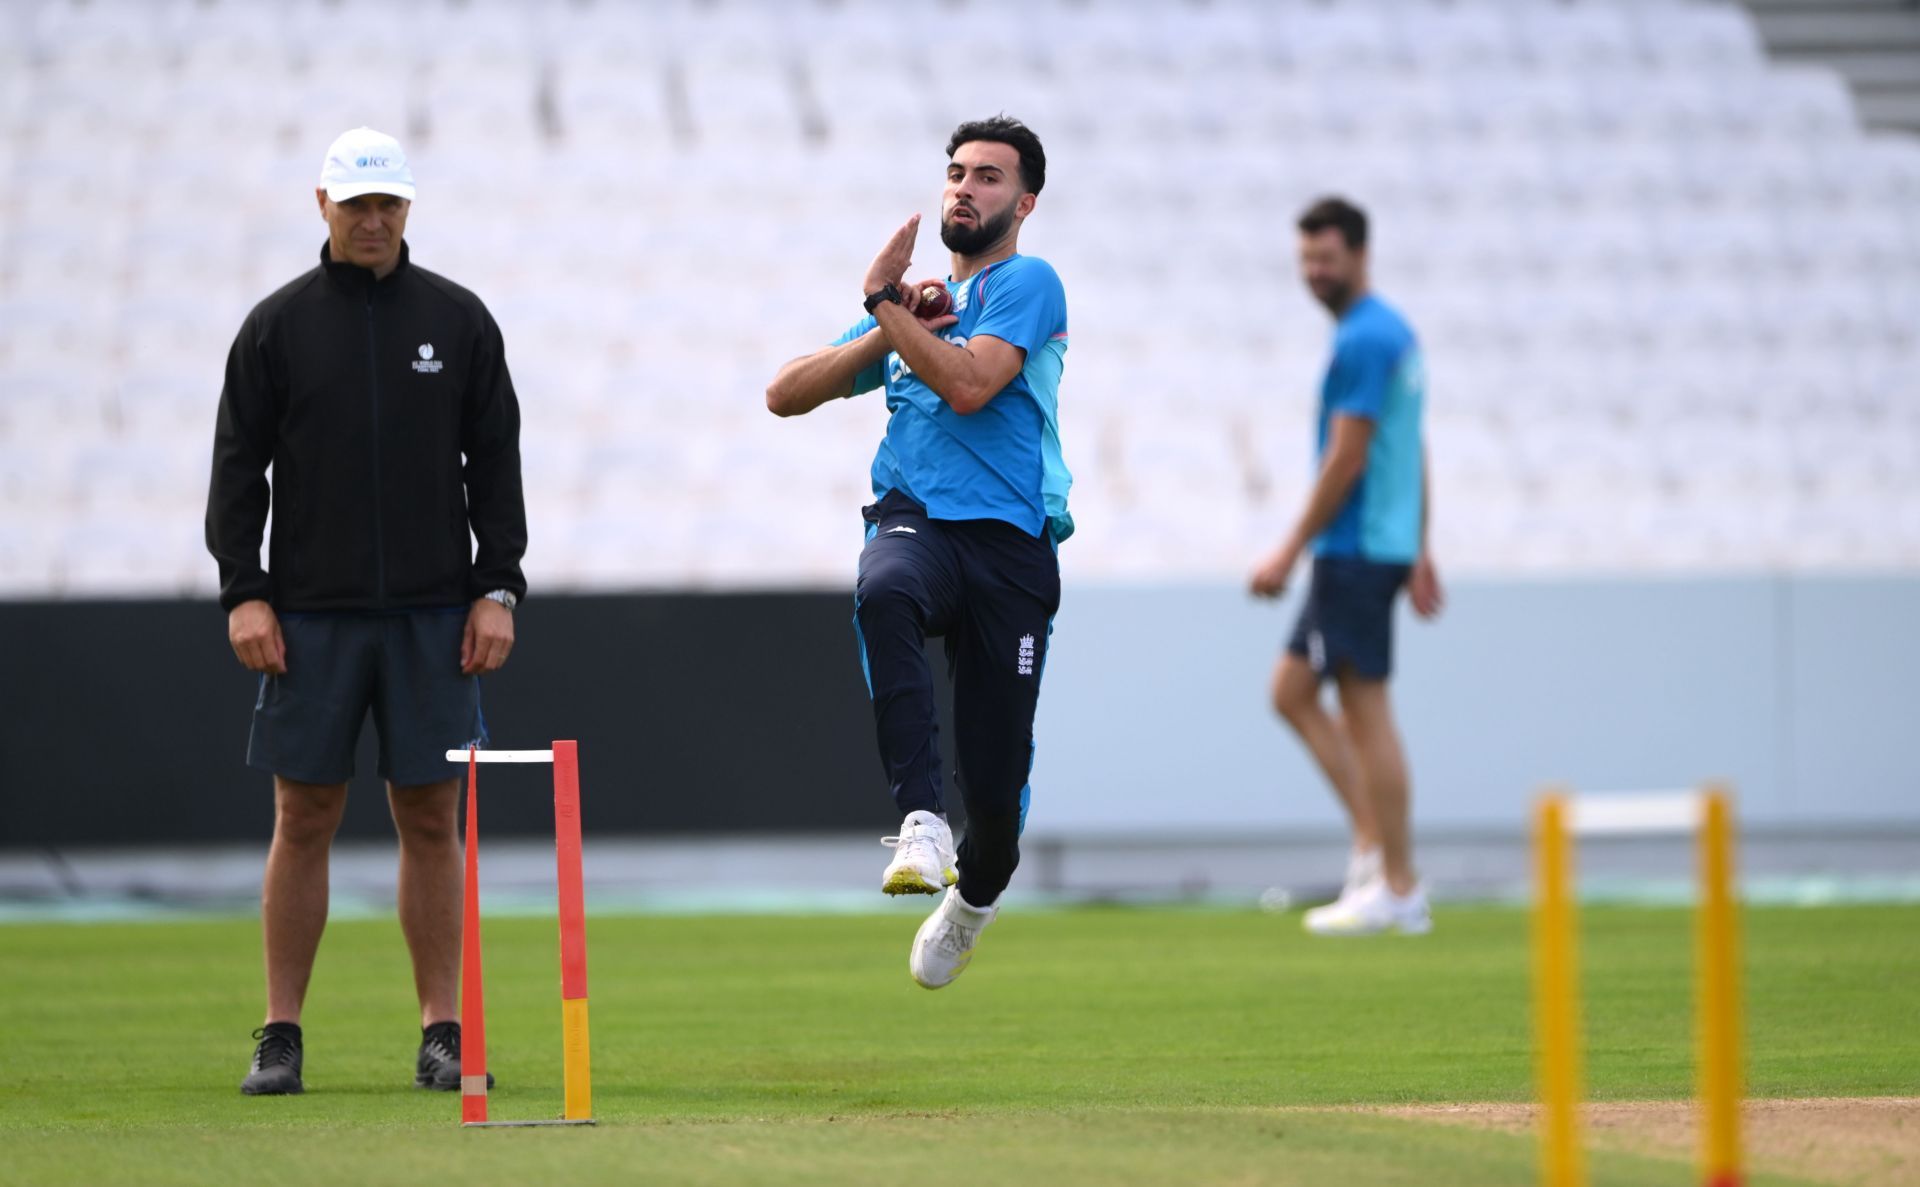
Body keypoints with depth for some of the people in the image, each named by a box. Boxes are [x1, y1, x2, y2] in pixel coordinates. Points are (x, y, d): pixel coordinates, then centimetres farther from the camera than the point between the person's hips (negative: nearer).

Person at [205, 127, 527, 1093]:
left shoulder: (458, 320, 6)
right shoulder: (277, 325, 4)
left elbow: (495, 460, 7)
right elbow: (238, 467, 3)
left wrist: (496, 588, 0)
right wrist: (243, 592, -6)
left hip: (433, 613, 1)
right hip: (310, 614, -1)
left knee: (430, 814, 1)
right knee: (304, 816, 0)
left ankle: (441, 1033, 5)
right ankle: (280, 1036, 5)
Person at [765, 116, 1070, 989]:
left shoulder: (1027, 285, 3)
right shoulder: (915, 303, 23)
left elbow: (968, 384, -14)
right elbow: (786, 395, 18)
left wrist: (884, 304, -6)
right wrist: (886, 332, 6)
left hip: (1008, 540, -3)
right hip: (913, 521, 3)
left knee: (995, 780, -2)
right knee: (883, 595, -38)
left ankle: (975, 890, 34)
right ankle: (919, 820, -44)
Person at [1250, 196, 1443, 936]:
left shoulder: (1363, 341, -14)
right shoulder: (1394, 333, 17)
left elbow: (1346, 459, -18)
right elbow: (1414, 452, 21)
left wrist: (1291, 551, -15)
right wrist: (1419, 553, 23)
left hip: (1356, 547, -10)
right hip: (1387, 540, 10)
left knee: (1367, 710, -6)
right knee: (1292, 691, 12)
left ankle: (1397, 890, -4)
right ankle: (1375, 847, 8)